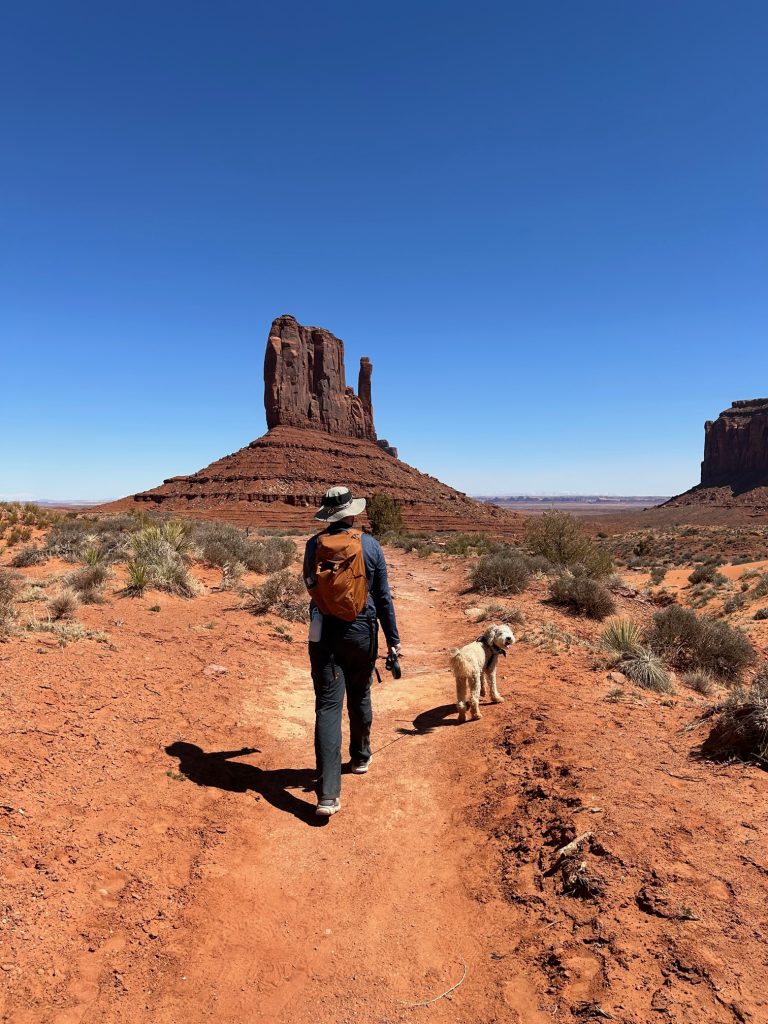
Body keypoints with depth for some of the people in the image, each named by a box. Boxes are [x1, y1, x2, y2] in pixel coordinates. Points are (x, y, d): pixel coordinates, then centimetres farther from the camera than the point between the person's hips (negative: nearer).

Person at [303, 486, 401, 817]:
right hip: (361, 634, 0)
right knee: (360, 698, 21)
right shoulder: (370, 545, -7)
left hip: (323, 635, 0)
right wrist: (393, 639, 7)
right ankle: (360, 757, 44)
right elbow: (383, 597, -2)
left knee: (327, 707, -1)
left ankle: (328, 794, -7)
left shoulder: (313, 545, -4)